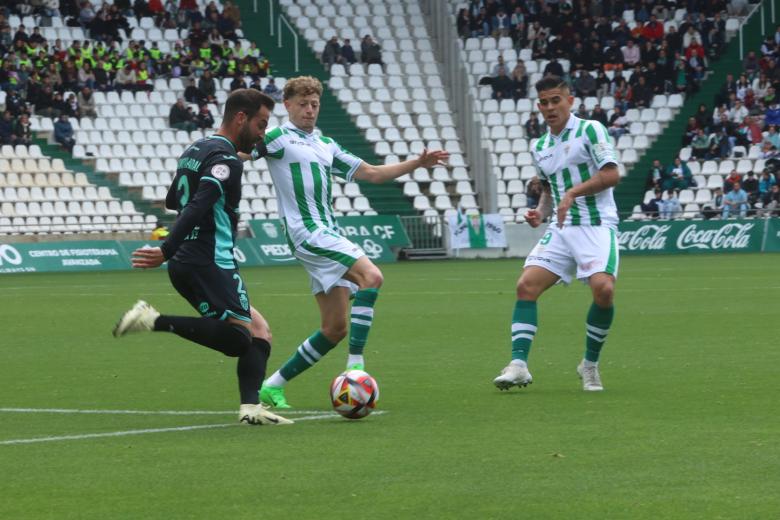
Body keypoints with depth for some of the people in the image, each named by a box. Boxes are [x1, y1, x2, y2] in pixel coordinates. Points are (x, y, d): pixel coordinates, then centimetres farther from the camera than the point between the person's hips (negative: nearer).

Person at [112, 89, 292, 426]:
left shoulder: (194, 151, 19)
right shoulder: (227, 159, -11)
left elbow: (172, 200, 33)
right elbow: (197, 208, -23)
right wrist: (167, 252, -28)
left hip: (184, 264, 10)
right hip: (209, 262, -10)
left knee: (258, 330, 10)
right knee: (239, 338, -19)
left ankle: (251, 406, -7)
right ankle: (155, 322, -23)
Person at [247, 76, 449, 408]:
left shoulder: (326, 146, 23)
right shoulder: (279, 138, 0)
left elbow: (371, 173, 25)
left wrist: (417, 164, 17)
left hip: (329, 234, 9)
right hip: (307, 232, -9)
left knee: (335, 328, 5)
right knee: (371, 276, -27)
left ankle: (274, 386, 14)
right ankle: (355, 366, -29)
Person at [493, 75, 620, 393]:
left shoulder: (590, 130, -4)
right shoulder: (539, 148, 16)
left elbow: (611, 174, -12)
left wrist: (573, 193, -20)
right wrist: (540, 212, 8)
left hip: (597, 226, -6)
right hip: (561, 229, 6)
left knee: (603, 289, -25)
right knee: (526, 285, -12)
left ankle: (590, 365, -5)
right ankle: (519, 364, -14)